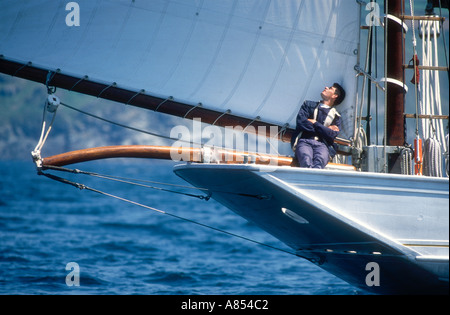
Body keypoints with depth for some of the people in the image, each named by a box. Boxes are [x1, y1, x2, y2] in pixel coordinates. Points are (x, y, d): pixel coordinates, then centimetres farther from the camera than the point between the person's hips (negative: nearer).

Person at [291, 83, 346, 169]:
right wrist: (325, 129, 8)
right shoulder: (308, 105, 28)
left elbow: (332, 135, 4)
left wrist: (315, 123, 7)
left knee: (319, 161, -39)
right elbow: (301, 121, 8)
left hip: (322, 145, 0)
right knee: (306, 162, -37)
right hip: (304, 141, 0)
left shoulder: (335, 116, 23)